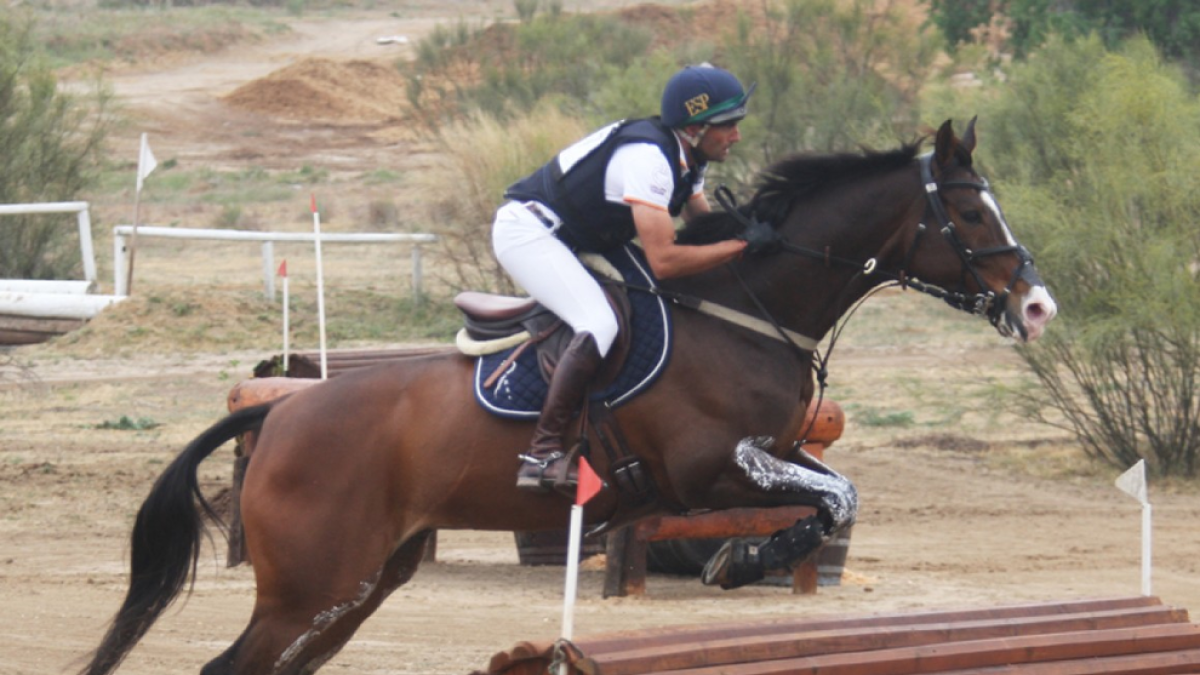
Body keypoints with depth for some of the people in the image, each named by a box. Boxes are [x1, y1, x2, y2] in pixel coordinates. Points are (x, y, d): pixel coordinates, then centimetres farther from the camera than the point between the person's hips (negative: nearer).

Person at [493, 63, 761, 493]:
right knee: (599, 324, -29)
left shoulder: (688, 158, 2)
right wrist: (740, 246, -29)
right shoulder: (647, 157, -28)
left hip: (571, 240, 11)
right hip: (526, 230, -11)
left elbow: (704, 230, 9)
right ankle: (543, 453, -28)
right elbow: (663, 261, -34)